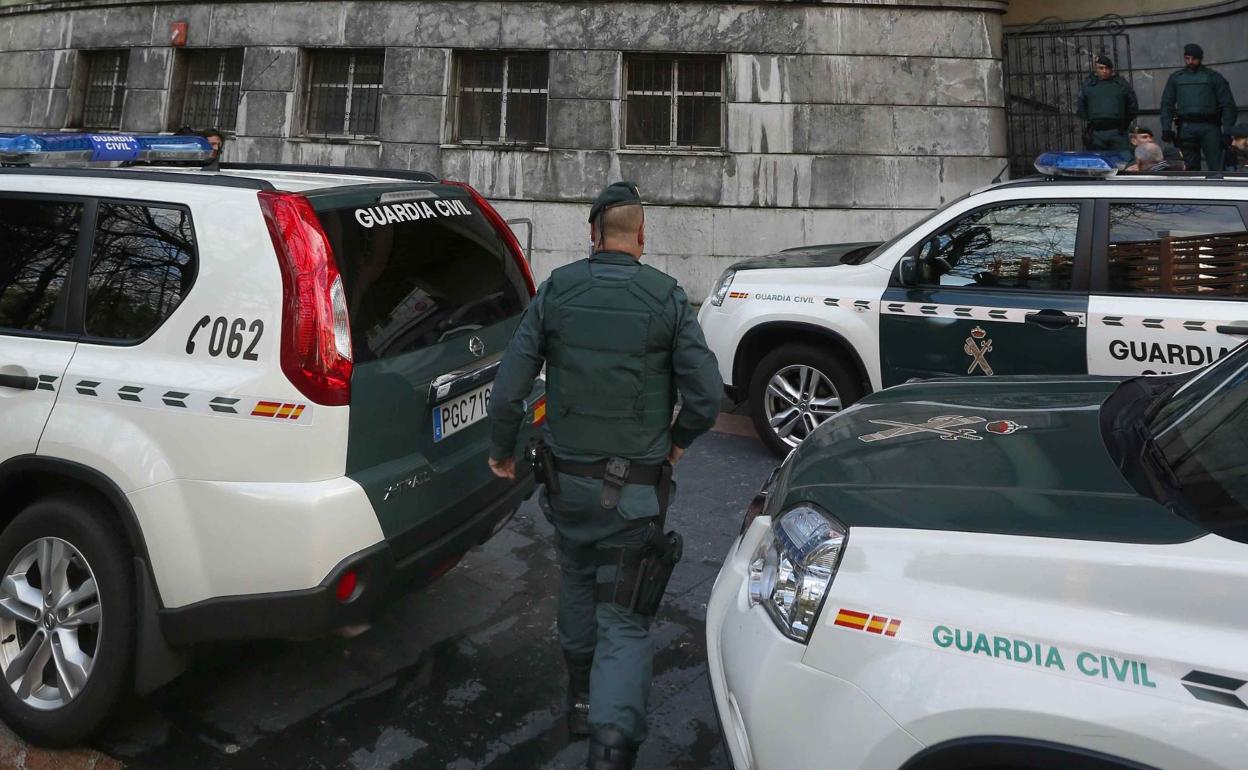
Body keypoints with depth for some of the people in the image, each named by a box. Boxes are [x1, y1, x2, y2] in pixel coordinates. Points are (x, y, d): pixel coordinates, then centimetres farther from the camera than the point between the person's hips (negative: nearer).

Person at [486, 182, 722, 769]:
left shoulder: (557, 290, -3)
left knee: (576, 581, 26)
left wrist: (502, 451, 11)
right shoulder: (667, 298, -8)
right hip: (635, 488, -2)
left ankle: (581, 698, 43)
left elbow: (508, 387, -5)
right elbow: (707, 394, -10)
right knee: (624, 619, 4)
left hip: (565, 476, 3)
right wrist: (678, 440, 10)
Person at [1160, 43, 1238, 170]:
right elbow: (1167, 104, 12)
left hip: (1209, 127, -2)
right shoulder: (1176, 77, 15)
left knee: (1217, 166, -8)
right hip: (1186, 127, 2)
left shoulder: (1213, 77, 9)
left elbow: (1228, 105, 5)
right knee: (1191, 168, 4)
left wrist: (1227, 130, -5)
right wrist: (1166, 129, -1)